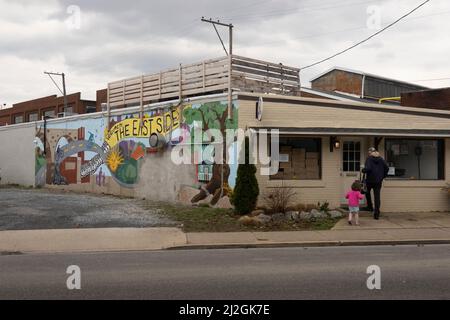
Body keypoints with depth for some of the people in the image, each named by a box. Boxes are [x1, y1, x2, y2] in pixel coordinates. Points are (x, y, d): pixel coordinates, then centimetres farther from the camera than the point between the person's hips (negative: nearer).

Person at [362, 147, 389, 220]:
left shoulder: (369, 159, -9)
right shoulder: (381, 159, 5)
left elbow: (368, 168, -23)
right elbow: (387, 168, 3)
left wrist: (363, 170, -3)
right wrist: (383, 176, 13)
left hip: (370, 180, -3)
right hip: (378, 181, 3)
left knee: (367, 192, 26)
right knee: (377, 196, 2)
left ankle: (370, 207, 25)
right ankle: (376, 214, 0)